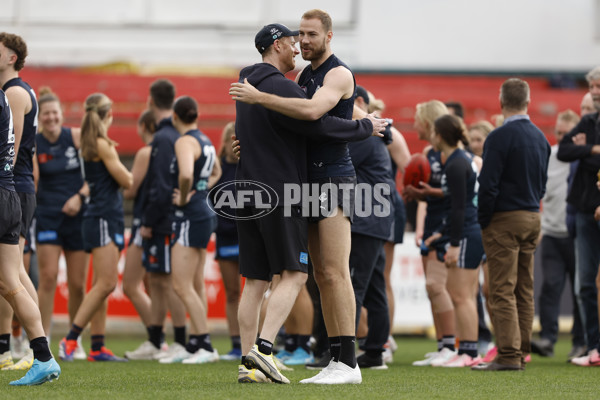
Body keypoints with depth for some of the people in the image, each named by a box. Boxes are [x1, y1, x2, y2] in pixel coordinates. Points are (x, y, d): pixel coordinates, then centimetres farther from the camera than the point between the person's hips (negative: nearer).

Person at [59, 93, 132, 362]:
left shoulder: (92, 143, 15)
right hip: (102, 218, -9)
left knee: (102, 285, 7)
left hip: (108, 218, 9)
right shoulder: (102, 145, -11)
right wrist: (133, 175, 10)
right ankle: (71, 339, -14)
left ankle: (97, 347, 5)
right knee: (105, 283, -13)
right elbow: (126, 180, -9)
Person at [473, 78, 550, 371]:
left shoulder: (500, 137, -14)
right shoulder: (540, 137, 10)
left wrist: (483, 221, -8)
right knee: (524, 290, 11)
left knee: (502, 290, -7)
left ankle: (508, 355, -11)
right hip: (532, 217, 8)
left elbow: (488, 184, -16)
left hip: (504, 220, -8)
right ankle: (521, 352, 13)